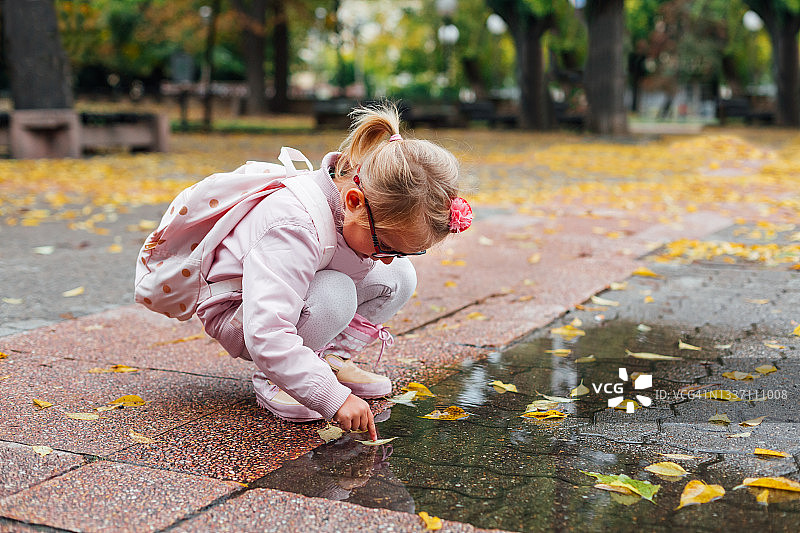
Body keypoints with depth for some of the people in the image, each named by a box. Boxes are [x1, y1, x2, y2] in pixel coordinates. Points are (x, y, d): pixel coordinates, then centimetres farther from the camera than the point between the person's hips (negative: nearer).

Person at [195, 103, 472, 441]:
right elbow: (266, 337, -47)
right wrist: (334, 398, -47)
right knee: (334, 294, -37)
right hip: (239, 316, -8)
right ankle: (270, 380, -13)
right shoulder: (294, 228, -41)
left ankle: (332, 359, 1)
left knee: (399, 277, -9)